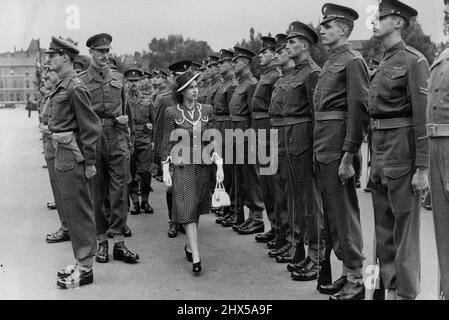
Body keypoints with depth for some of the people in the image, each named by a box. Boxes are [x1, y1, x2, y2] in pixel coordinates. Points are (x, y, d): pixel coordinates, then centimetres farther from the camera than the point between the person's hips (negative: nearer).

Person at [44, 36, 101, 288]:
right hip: (63, 153, 10)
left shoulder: (74, 88, -16)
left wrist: (89, 162, -16)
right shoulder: (63, 85, 12)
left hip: (73, 154, -10)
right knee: (71, 208, 15)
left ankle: (85, 269, 7)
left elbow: (91, 126, -18)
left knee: (78, 210, -3)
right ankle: (83, 261, 26)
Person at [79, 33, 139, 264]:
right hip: (93, 140, -2)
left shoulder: (118, 78, 12)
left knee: (119, 191, 1)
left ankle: (119, 242, 5)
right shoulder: (81, 81, 1)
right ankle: (101, 241, 15)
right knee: (97, 193, 5)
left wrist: (127, 128, 12)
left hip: (118, 140, 3)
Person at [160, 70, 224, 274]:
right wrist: (165, 170, -4)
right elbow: (167, 143, 0)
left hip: (203, 166, 3)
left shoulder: (206, 111, 4)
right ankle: (196, 257, -11)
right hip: (182, 167, -3)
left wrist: (219, 165, -1)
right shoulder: (172, 113, -3)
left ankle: (190, 246, 29)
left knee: (197, 209, 10)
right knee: (187, 209, -9)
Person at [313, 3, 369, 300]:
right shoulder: (331, 62, 18)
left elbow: (358, 108, -17)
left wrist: (348, 155, -21)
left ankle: (356, 281, 6)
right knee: (332, 211, 14)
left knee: (345, 212, -3)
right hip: (321, 145, 9)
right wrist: (319, 150, 13)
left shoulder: (353, 60, -10)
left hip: (338, 145, -9)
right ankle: (347, 271, 25)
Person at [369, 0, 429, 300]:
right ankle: (390, 287, 25)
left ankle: (407, 292, 10)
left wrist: (422, 167, -17)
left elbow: (423, 115, -14)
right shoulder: (384, 63, 15)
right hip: (379, 148, 8)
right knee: (384, 225, 13)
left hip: (402, 147, -8)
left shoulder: (414, 60, -10)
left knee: (405, 226, 0)